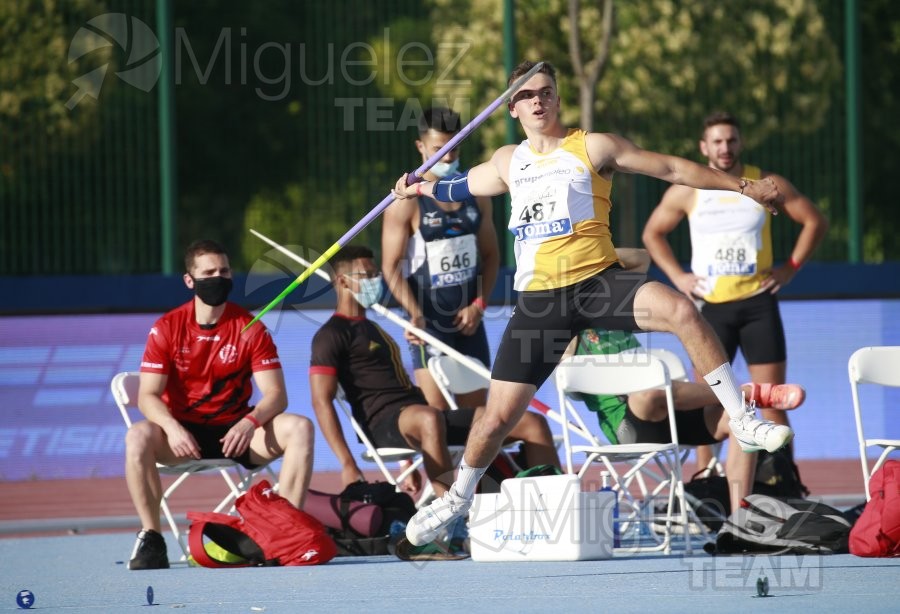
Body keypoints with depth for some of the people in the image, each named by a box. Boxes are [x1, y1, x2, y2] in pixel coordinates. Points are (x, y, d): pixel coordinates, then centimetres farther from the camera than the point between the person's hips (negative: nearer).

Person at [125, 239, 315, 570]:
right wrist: (172, 428, -32)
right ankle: (151, 539, -27)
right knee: (138, 437, -33)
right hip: (183, 432, -1)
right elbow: (148, 396, -10)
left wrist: (250, 422, -31)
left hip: (235, 431, 1)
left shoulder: (250, 328, -2)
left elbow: (275, 394, -8)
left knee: (300, 428, -23)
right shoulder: (167, 329, -4)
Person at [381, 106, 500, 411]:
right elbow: (391, 267, -11)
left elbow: (490, 254, 13)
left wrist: (479, 304, -1)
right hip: (429, 324, -6)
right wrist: (415, 314, -24)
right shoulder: (407, 201, -8)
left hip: (468, 319, 6)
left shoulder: (475, 195, 8)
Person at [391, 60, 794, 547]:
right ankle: (459, 495, 28)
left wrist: (742, 187, 0)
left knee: (681, 311, -32)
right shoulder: (508, 162, 14)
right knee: (498, 416, 1)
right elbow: (465, 186, 35)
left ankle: (743, 421, -25)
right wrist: (423, 188, 16)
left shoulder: (592, 148, 0)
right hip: (539, 298, 3)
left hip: (599, 282, -3)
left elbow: (672, 168, 2)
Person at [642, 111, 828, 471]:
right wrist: (676, 275, 4)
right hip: (709, 306, 1)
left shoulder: (767, 185, 1)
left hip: (758, 303, -1)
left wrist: (791, 268, 1)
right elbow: (653, 233, 15)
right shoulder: (686, 192, 2)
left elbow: (814, 221, 9)